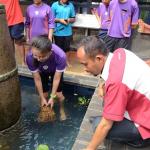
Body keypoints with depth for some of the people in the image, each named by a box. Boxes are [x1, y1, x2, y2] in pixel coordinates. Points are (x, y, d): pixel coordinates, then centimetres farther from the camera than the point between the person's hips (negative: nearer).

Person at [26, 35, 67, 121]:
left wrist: (52, 97, -19)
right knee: (44, 95, 1)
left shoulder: (60, 56, -44)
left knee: (59, 95, 2)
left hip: (56, 71, -1)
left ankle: (62, 109, 34)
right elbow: (37, 79, -24)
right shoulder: (30, 57, -39)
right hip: (41, 72, 1)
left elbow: (56, 79, -28)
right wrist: (42, 98, -15)